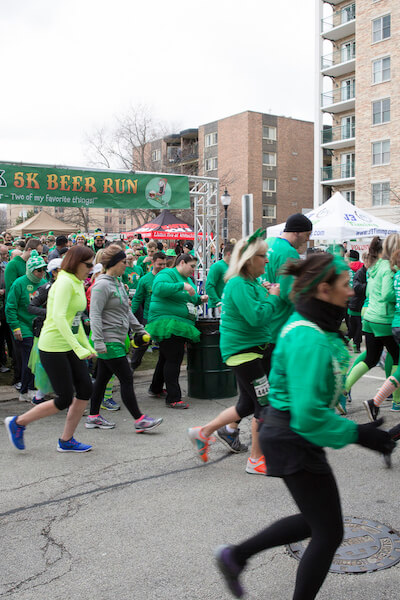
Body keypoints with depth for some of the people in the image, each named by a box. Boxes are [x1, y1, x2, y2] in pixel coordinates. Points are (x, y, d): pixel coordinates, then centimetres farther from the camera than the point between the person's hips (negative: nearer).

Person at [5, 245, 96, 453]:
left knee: (85, 389, 5)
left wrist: (87, 346, 20)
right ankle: (17, 422, 16)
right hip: (53, 348, -9)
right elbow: (58, 317, -29)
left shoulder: (78, 283, 12)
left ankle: (66, 441, 18)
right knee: (64, 400, -3)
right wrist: (78, 348, -32)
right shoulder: (65, 282, -17)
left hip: (70, 347, 9)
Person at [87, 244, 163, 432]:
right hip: (109, 342, -9)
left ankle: (93, 417, 24)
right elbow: (95, 315, -19)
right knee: (127, 379, -6)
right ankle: (139, 420, 0)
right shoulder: (102, 285, -14)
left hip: (117, 340, 9)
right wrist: (99, 342, -24)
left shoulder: (118, 283, 15)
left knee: (102, 379, 15)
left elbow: (126, 311, 23)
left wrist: (139, 329, 22)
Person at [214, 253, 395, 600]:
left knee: (315, 521, 23)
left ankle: (236, 555, 32)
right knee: (329, 533, 6)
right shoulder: (310, 340, -27)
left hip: (287, 430, 10)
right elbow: (308, 415, -30)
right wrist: (358, 434, -22)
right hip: (293, 438, -10)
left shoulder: (309, 326, 5)